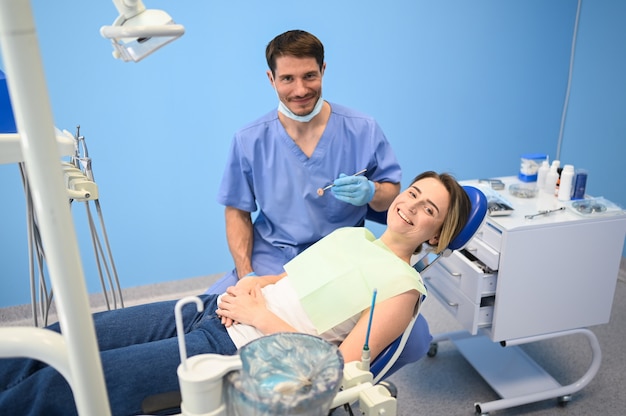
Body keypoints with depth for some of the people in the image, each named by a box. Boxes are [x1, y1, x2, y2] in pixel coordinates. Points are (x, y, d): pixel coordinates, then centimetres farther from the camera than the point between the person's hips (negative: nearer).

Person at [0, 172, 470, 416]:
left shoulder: (404, 286, -7)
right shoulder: (351, 233, 14)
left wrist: (260, 315, -14)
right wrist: (252, 282, -3)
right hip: (211, 310, 7)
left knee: (66, 378, -11)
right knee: (59, 337, 4)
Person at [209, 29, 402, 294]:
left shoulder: (363, 130, -4)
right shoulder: (249, 141, -2)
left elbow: (392, 194, 5)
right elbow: (237, 212, 5)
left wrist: (370, 192, -20)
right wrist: (246, 274, -8)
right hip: (270, 261, 1)